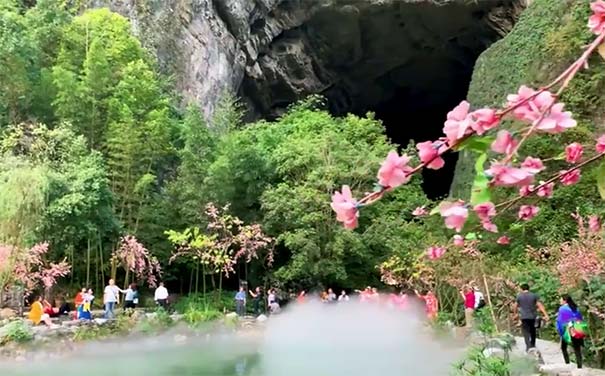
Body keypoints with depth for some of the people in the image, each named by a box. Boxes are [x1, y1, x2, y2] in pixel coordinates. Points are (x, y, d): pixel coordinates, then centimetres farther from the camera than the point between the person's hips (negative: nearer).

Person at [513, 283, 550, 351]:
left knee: (526, 331, 1)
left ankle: (528, 346, -14)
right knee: (532, 331, 19)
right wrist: (545, 315, -7)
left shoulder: (519, 296, -1)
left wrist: (516, 313, 23)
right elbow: (540, 305, -5)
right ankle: (533, 345, 29)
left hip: (524, 317, -2)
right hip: (533, 316, 2)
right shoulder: (534, 295, 1)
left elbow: (515, 306, 6)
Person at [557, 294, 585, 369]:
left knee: (563, 348, 13)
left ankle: (567, 363, 4)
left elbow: (559, 320, -10)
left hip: (567, 331, -4)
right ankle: (579, 366, 0)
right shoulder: (575, 308, 9)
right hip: (578, 331, 4)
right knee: (577, 349, 5)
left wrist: (559, 331, -2)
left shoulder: (562, 309, -7)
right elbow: (581, 319, 13)